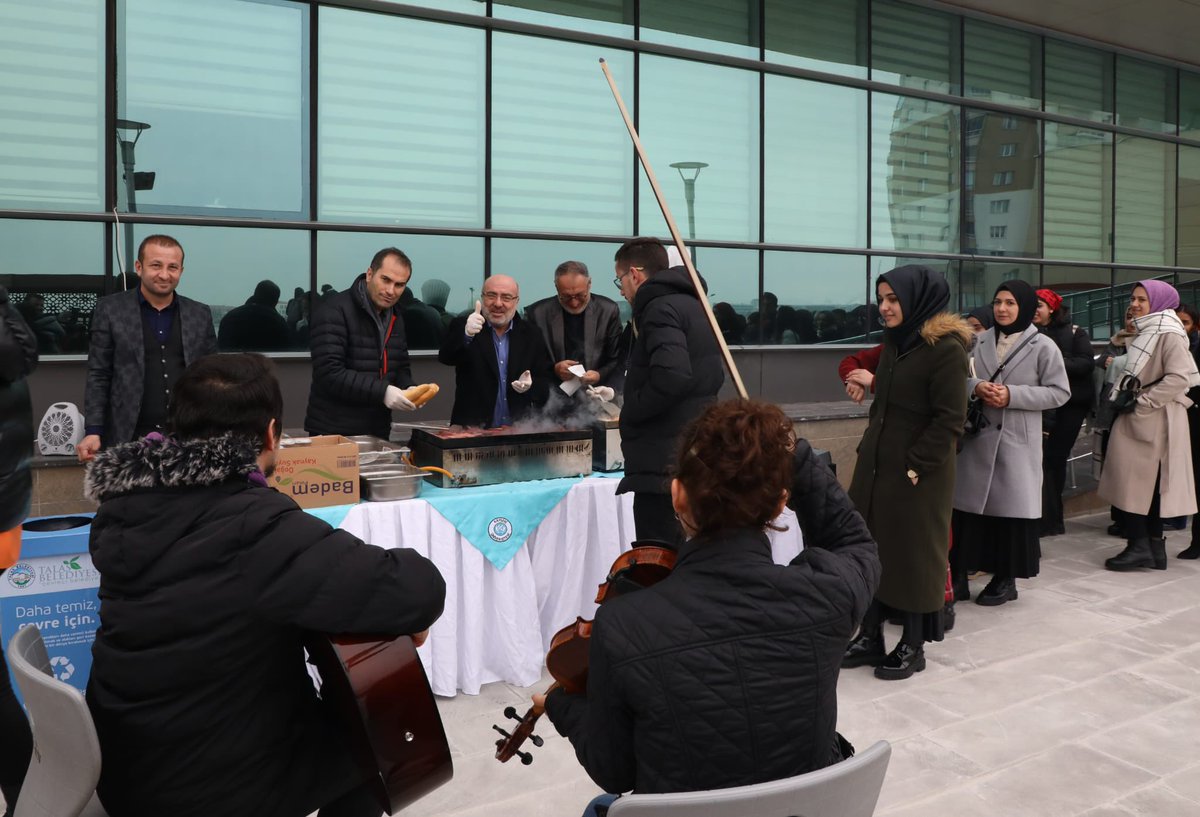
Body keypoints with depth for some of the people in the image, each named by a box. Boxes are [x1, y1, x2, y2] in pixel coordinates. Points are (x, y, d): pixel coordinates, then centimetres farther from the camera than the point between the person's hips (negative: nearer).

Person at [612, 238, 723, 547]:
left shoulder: (660, 307, -13)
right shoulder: (692, 303, 16)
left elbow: (671, 375, -29)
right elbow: (713, 375, 22)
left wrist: (630, 411, -13)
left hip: (664, 460, -10)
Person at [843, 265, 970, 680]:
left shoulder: (945, 348, -15)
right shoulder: (894, 341, 10)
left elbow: (950, 419, -17)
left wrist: (916, 466, -17)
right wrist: (868, 447, 12)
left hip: (917, 475, -8)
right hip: (875, 465, 8)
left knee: (914, 556, 5)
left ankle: (913, 645, 19)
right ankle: (870, 636, 23)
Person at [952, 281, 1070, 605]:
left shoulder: (1043, 346, -2)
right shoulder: (979, 342, 8)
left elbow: (1059, 392, -6)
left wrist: (1012, 395, -15)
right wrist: (975, 387, -12)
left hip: (1017, 441, -3)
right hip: (977, 436, 3)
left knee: (1010, 507, 2)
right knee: (968, 504, 3)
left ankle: (1006, 579, 14)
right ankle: (958, 574, 12)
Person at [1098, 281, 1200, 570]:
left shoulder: (1169, 334, -12)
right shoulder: (1143, 332, 15)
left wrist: (1142, 403, -19)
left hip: (1153, 419, -9)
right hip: (1137, 418, 9)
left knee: (1138, 482, -6)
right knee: (1147, 483, 10)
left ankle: (1140, 546, -1)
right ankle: (1153, 548, 15)